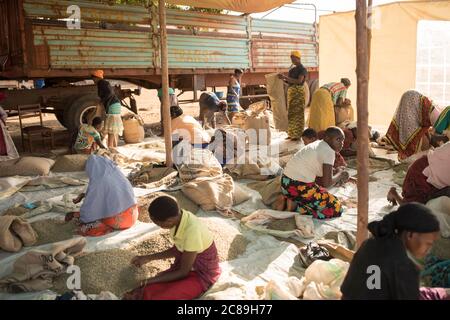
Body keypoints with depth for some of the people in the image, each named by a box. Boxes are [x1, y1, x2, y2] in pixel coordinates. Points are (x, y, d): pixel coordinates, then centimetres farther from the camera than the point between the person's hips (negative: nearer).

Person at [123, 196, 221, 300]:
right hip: (185, 265, 7)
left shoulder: (192, 231, -34)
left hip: (202, 274, -7)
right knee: (146, 291, -15)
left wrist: (147, 282, -16)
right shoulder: (177, 217, -11)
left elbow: (183, 272, -21)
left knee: (156, 297, -25)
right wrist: (148, 258, 6)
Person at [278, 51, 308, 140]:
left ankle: (298, 135, -1)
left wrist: (285, 77, -21)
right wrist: (283, 79, 0)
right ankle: (291, 134, 15)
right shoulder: (292, 69, 17)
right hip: (291, 91, 8)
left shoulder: (302, 69, -6)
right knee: (291, 113, 9)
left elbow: (299, 81, -21)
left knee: (298, 113, -5)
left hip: (298, 92, -8)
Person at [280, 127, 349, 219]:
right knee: (336, 209, -1)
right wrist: (339, 174, 1)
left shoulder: (318, 145, 15)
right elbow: (326, 183, -18)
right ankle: (297, 208, -9)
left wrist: (337, 180, 6)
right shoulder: (328, 151, -13)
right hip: (299, 187, -9)